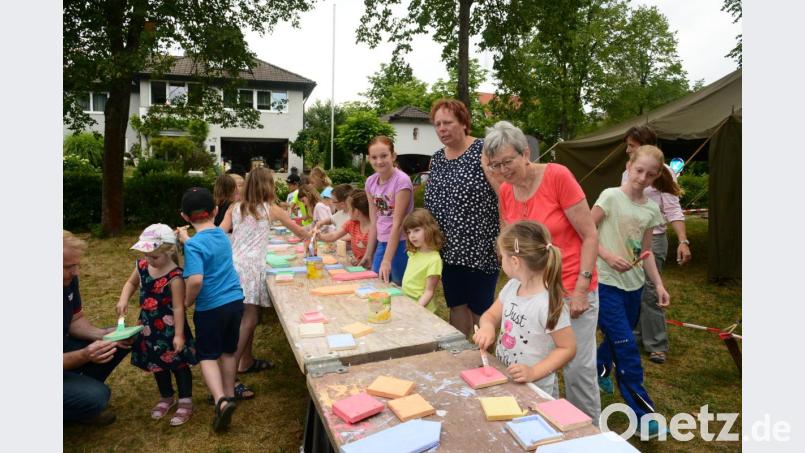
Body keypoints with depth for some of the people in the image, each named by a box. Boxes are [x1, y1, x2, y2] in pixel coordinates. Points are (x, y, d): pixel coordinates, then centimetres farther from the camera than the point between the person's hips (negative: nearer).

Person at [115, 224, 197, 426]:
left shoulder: (174, 277, -26)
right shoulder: (142, 266, -6)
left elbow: (178, 308, -23)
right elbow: (131, 283, 15)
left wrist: (178, 335, -22)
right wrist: (123, 300, -4)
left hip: (170, 329, -7)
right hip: (149, 327, 7)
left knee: (178, 364, 8)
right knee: (156, 364, 21)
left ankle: (185, 402, 24)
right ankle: (166, 398, 41)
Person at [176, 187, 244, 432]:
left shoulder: (194, 245, -18)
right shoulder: (222, 235, 4)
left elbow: (195, 280, -28)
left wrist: (187, 301, -11)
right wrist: (186, 240, 22)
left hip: (211, 307, -6)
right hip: (235, 301, 6)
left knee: (207, 355, 10)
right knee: (229, 350, 21)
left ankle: (221, 400, -6)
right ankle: (228, 394, 35)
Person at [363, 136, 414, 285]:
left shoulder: (401, 180, -18)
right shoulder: (370, 182, 1)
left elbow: (397, 223, -20)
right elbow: (374, 221, 6)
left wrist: (387, 260, -22)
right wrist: (368, 253, 7)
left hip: (400, 244, -6)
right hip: (382, 243, 6)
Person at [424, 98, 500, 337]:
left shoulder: (482, 150, -10)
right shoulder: (437, 159, 10)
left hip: (479, 248, -6)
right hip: (449, 249, 6)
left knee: (480, 309, 6)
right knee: (456, 306, 16)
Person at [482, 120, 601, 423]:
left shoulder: (557, 176, -16)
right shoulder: (504, 192, 0)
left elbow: (590, 236, -12)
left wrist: (581, 289, -15)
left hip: (572, 289, -4)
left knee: (578, 368, 4)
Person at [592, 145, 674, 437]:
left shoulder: (651, 209, 6)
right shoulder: (611, 197, -11)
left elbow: (645, 252, 12)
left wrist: (659, 284, 7)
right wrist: (608, 256, -22)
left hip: (633, 284, 6)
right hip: (606, 282, -6)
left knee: (617, 339, 17)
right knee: (626, 347, -5)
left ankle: (599, 371, 46)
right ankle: (644, 413, 6)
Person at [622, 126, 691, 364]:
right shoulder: (627, 173, 11)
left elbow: (673, 210, -12)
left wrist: (683, 241, -21)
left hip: (651, 240, -6)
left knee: (649, 292, -4)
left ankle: (656, 345, 9)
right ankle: (633, 335, 25)